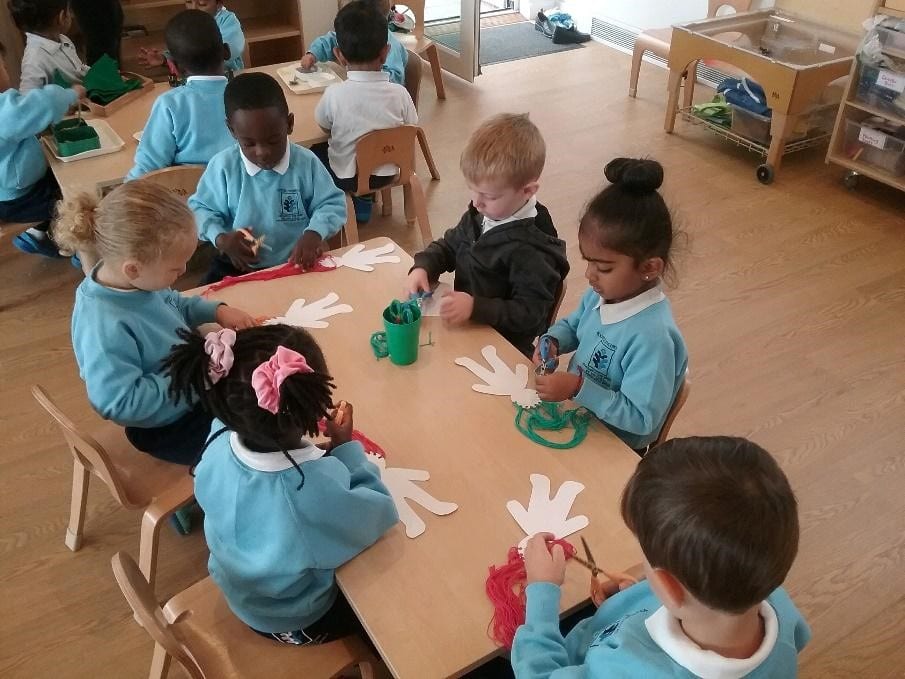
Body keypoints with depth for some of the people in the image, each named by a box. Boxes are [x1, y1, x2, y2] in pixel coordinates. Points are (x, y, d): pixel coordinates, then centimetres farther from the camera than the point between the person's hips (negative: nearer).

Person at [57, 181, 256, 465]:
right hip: (168, 428, -8)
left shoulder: (131, 280, -11)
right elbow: (120, 404, -34)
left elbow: (174, 305, 10)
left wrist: (217, 311, -7)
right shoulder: (106, 326, -37)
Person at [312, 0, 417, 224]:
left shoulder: (334, 94, -22)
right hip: (386, 173, 2)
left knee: (314, 152, 26)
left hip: (346, 177, -2)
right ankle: (363, 200, 26)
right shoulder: (399, 93, -18)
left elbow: (323, 125, -2)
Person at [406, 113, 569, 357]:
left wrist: (476, 307, -33)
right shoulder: (480, 214, -1)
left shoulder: (530, 248, -25)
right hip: (463, 327, 8)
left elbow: (531, 313, -24)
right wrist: (423, 267, -5)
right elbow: (449, 245, 14)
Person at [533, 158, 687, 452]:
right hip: (577, 409, 7)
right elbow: (573, 324, 13)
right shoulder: (601, 293, -8)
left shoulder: (652, 336, -33)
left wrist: (578, 388, -35)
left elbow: (641, 419, -30)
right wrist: (552, 341, -8)